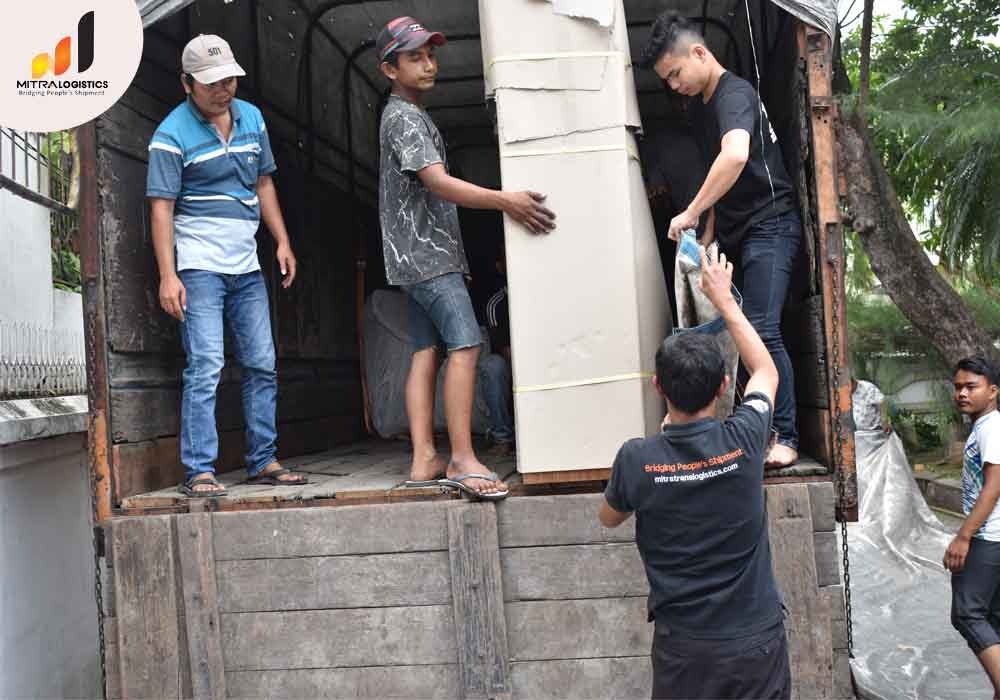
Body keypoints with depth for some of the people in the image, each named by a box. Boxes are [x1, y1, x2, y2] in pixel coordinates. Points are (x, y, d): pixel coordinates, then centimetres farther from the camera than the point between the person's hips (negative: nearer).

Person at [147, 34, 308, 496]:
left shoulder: (252, 118, 11)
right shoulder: (172, 133, -7)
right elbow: (161, 206, -10)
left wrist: (282, 242, 11)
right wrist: (167, 276, -17)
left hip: (247, 266, 6)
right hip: (199, 266, -6)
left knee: (262, 365, 7)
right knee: (206, 367, -10)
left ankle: (263, 461, 15)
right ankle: (198, 472, -4)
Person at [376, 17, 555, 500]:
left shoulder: (410, 115, 22)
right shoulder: (404, 117, -10)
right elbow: (439, 184, -21)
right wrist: (505, 201, -26)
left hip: (419, 255, 10)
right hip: (427, 252, -10)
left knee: (426, 352, 4)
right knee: (465, 344, -15)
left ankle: (424, 460, 3)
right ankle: (463, 459, -16)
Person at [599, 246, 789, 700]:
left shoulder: (636, 459, -17)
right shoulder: (743, 440, -15)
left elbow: (608, 519, 6)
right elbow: (766, 372, 8)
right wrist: (725, 300, 15)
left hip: (683, 645, 0)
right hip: (757, 640, 1)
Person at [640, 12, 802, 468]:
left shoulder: (735, 94, -15)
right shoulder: (698, 105, 14)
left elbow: (735, 156, -36)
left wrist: (690, 213, -30)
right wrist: (709, 233, 16)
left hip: (769, 226, -9)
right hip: (734, 234, 9)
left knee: (761, 331, -15)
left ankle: (786, 437, -7)